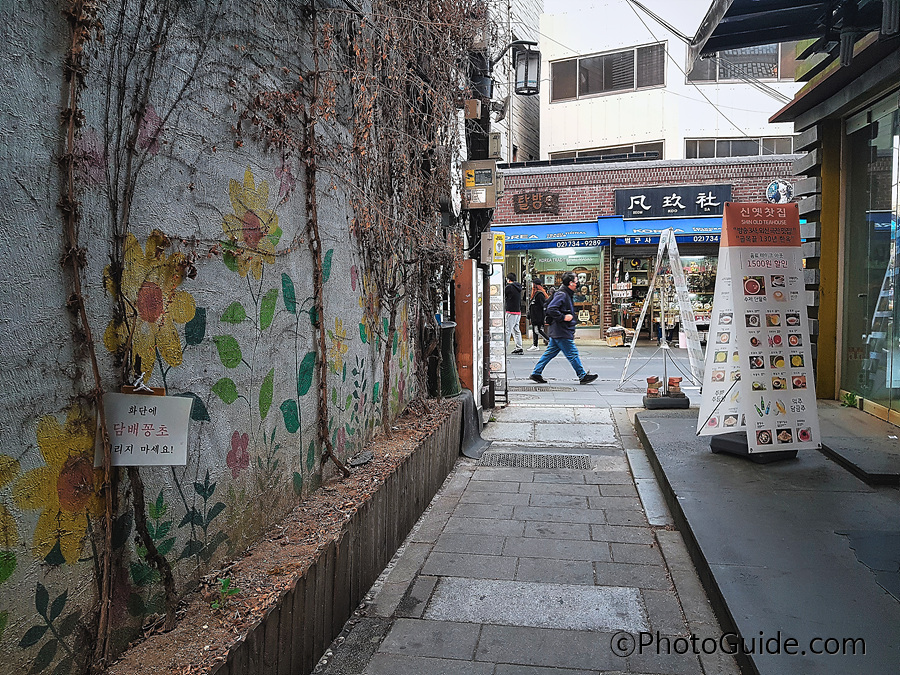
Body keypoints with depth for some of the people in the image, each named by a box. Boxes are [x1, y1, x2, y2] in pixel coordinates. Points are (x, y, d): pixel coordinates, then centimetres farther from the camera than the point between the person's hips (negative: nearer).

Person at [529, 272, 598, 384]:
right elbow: (551, 309, -24)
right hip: (562, 333, -10)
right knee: (572, 353, -3)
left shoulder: (566, 295, 18)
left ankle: (536, 373, 13)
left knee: (550, 352, 11)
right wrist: (563, 317, -21)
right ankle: (583, 376, 4)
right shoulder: (562, 294, -15)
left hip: (557, 332, 10)